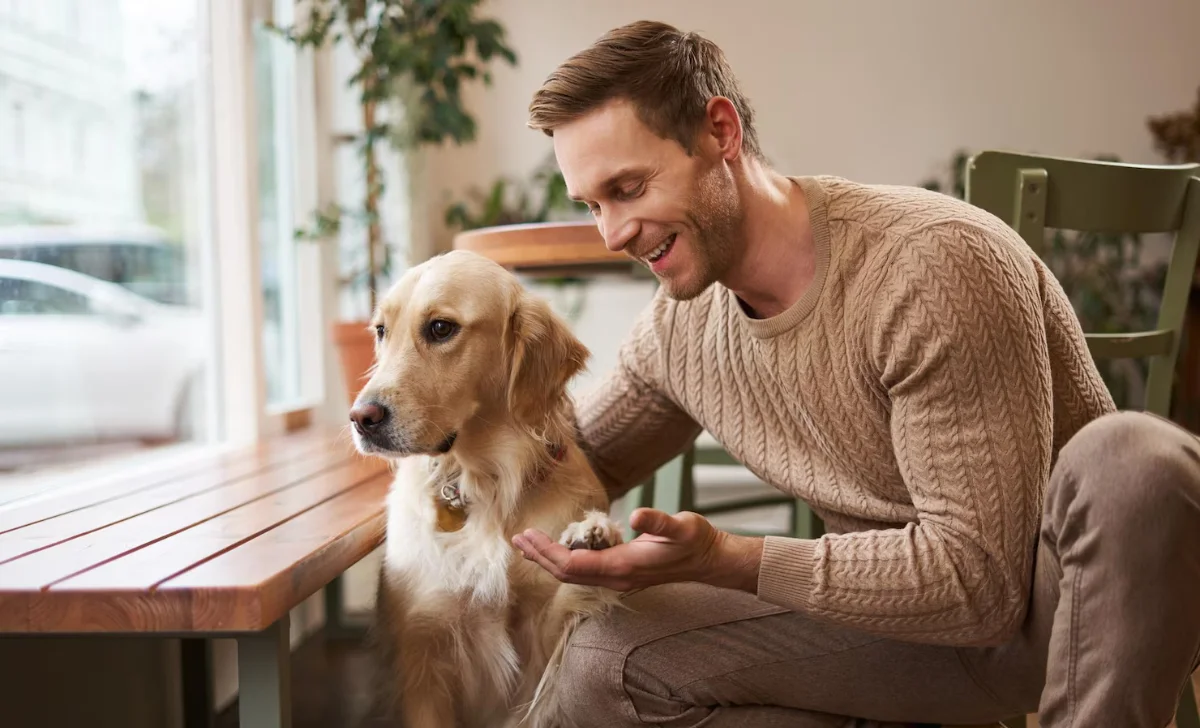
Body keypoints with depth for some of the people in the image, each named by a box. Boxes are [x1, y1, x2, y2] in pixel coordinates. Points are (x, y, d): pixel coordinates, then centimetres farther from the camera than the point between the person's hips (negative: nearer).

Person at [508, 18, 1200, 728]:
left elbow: (979, 577, -26)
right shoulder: (676, 329, -3)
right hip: (902, 608, 5)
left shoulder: (936, 263, -26)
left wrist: (722, 559, -30)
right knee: (603, 664, -10)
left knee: (1133, 456, -39)